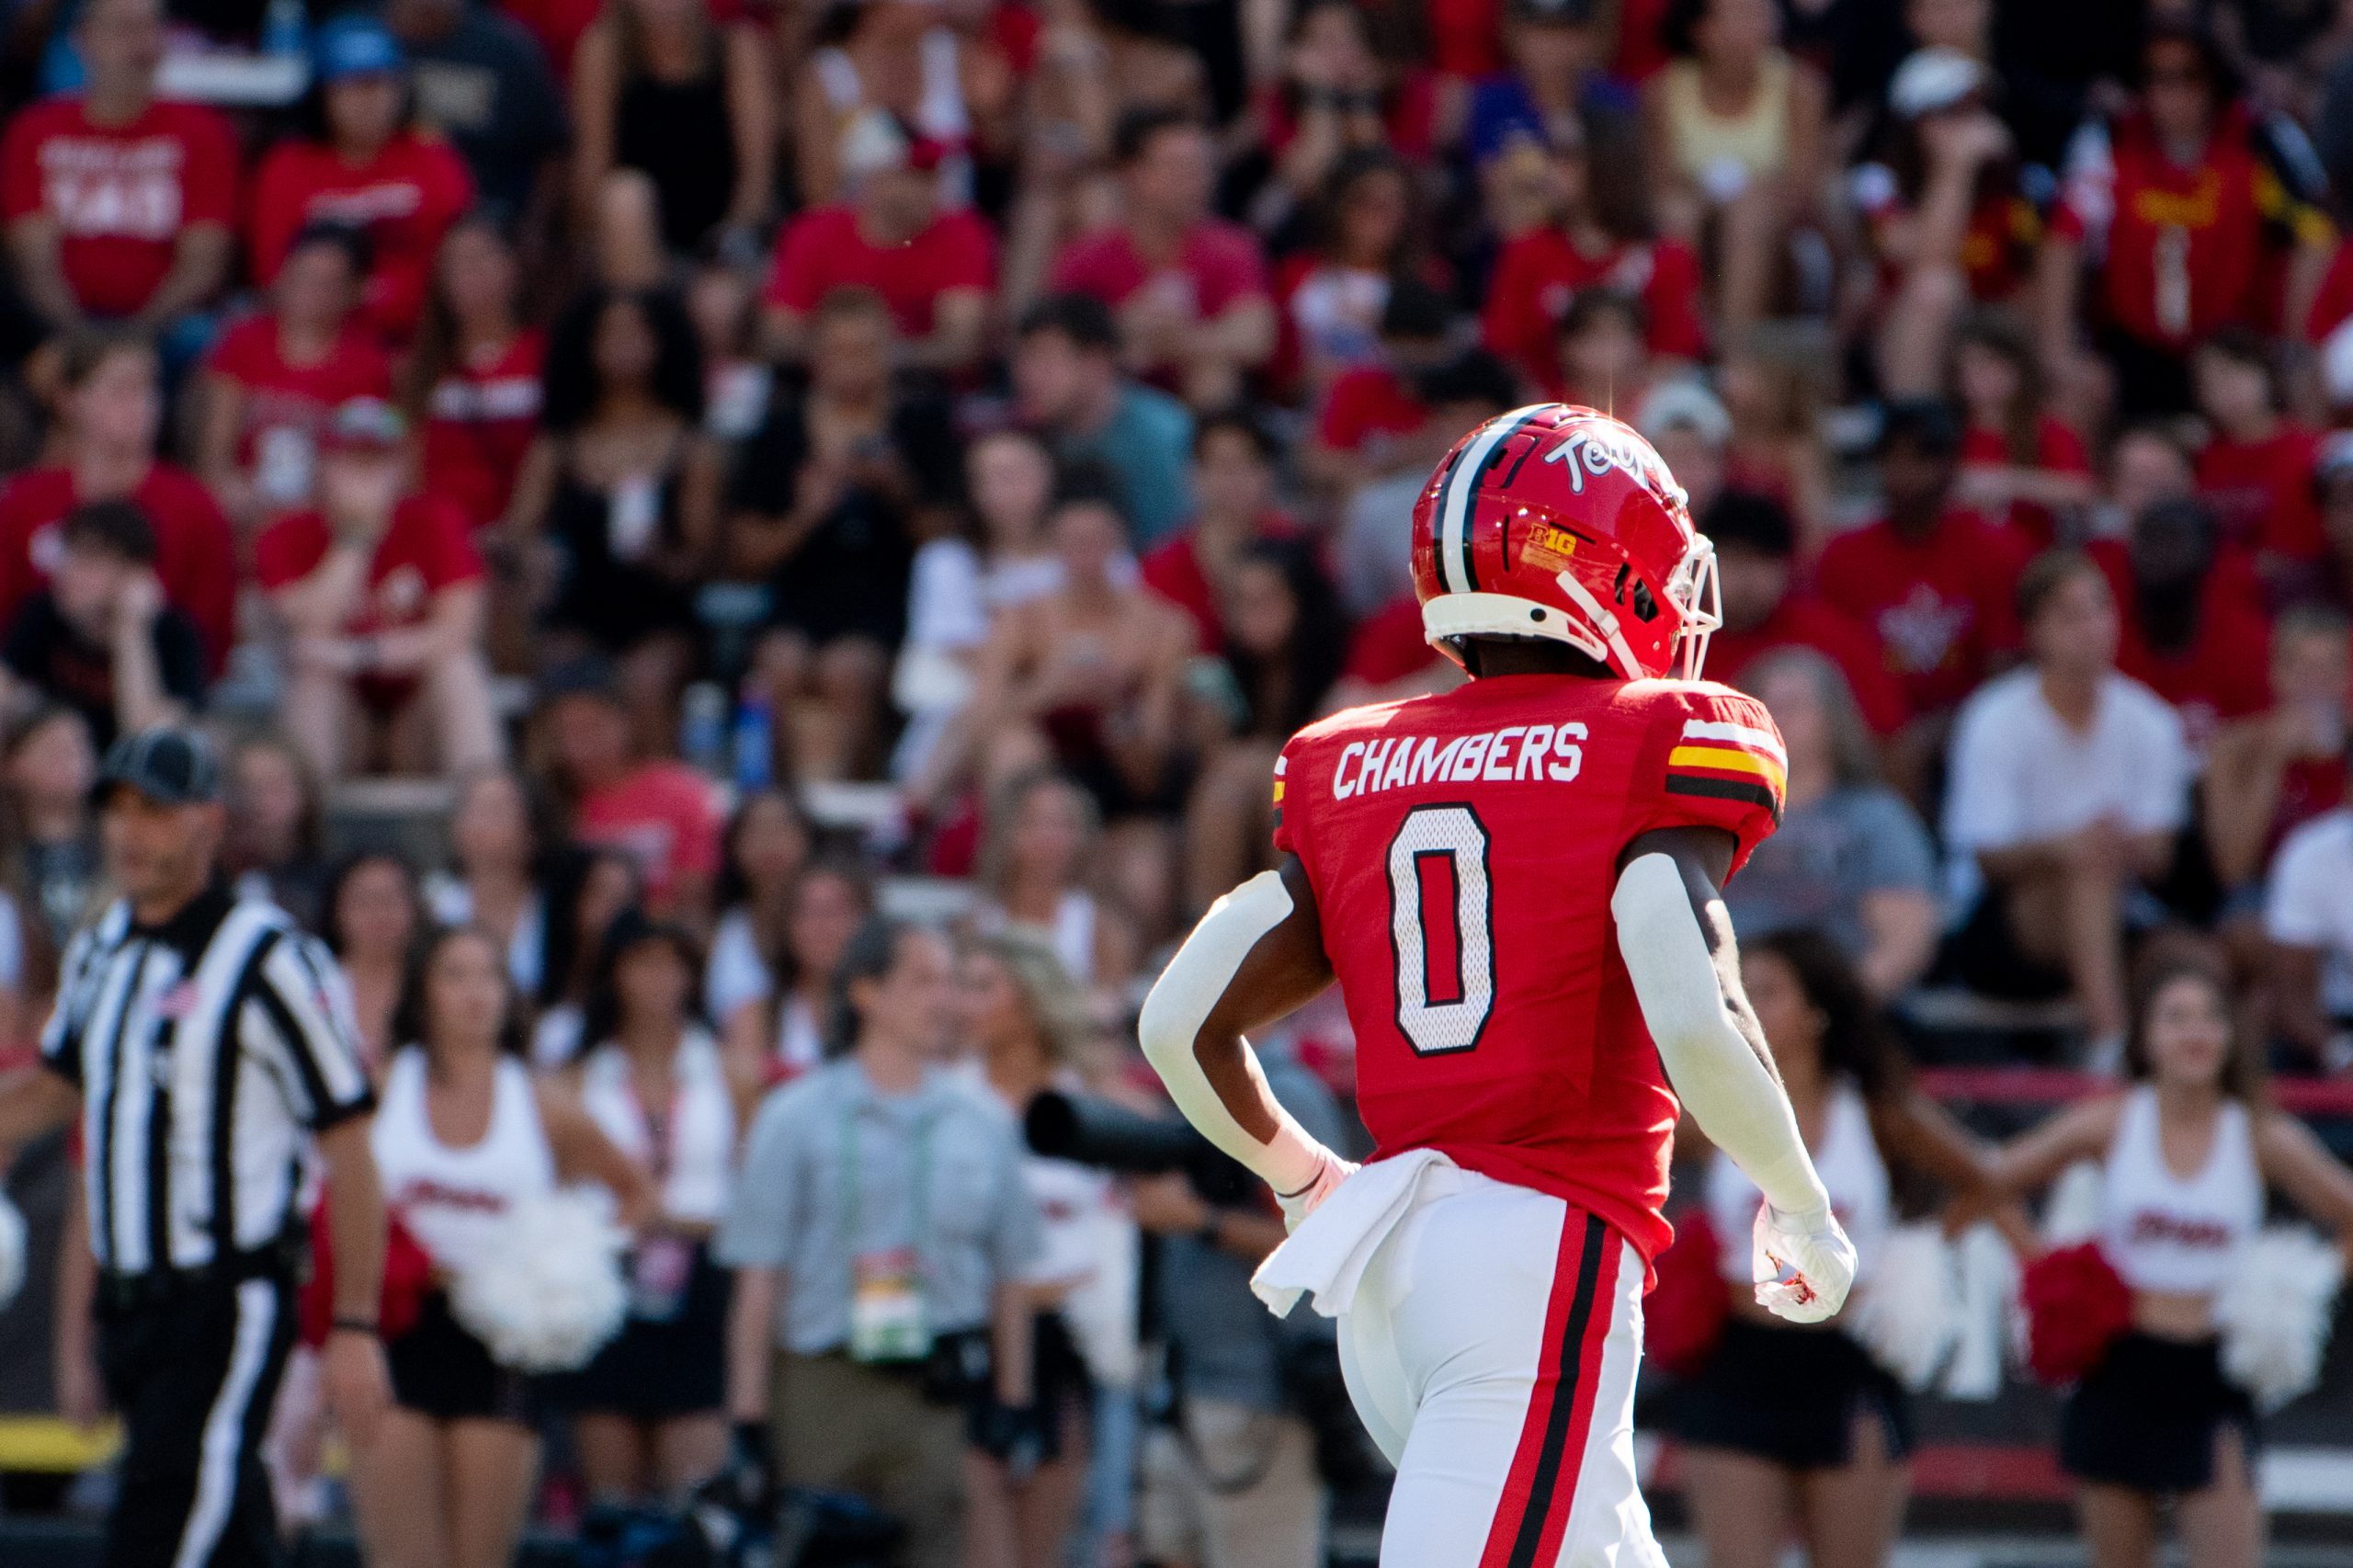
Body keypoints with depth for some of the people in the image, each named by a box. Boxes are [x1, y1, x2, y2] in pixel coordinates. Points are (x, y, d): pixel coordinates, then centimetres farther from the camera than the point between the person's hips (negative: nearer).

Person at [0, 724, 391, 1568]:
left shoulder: (267, 959, -11)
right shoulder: (99, 951, 11)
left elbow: (348, 1148, -10)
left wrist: (355, 1329, -12)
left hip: (229, 1308, -7)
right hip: (126, 1302, 7)